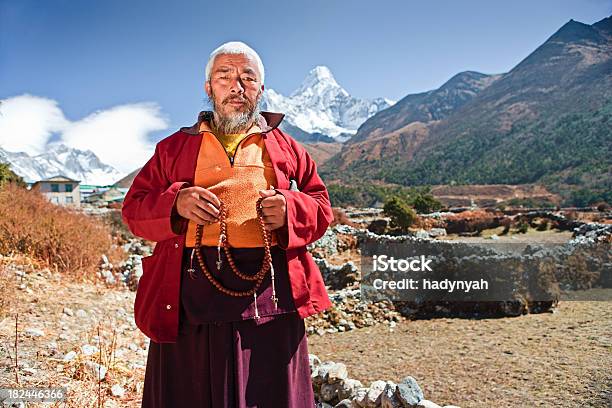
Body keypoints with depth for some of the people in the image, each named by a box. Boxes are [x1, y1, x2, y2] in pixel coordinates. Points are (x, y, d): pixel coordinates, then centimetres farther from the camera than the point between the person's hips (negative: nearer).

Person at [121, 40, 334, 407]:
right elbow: (134, 207, 10)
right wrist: (175, 203, -10)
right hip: (192, 300, 0)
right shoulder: (174, 147, 15)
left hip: (271, 297, 1)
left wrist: (291, 210, -8)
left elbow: (322, 208, 13)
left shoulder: (286, 148, 16)